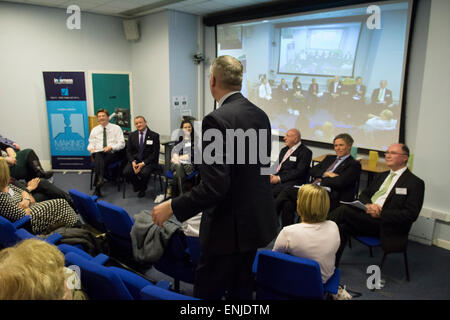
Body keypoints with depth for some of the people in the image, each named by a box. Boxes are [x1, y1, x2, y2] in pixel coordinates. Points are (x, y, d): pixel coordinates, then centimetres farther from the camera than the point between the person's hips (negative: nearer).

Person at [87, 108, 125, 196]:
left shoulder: (116, 128, 10)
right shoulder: (94, 130, 21)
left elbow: (121, 144, 1)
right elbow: (91, 144, 21)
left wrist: (111, 147, -17)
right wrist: (91, 148, -4)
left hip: (112, 154, -2)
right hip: (98, 153, 2)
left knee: (98, 160, -33)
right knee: (98, 156, -36)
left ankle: (97, 188, -38)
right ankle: (100, 179, -51)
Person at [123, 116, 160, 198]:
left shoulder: (154, 135, -1)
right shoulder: (132, 135, 11)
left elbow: (155, 153, -6)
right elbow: (128, 151, 9)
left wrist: (143, 163, -16)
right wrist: (133, 162, -12)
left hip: (148, 161, -3)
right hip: (135, 160, 3)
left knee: (144, 173, -34)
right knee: (126, 172, -26)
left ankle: (142, 189, 0)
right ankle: (136, 185, 8)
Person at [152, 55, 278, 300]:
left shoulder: (217, 119, -21)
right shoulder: (260, 115, 5)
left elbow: (214, 186, -26)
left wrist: (172, 207, -15)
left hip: (230, 227, -8)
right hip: (257, 220, 9)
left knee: (206, 293, 9)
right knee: (241, 290, 24)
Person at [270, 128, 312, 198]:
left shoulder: (305, 152, -3)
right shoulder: (284, 150, 22)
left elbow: (299, 172, -13)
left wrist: (279, 178, -17)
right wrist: (272, 175, -6)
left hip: (293, 181, -7)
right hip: (277, 178, 7)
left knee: (271, 191, -31)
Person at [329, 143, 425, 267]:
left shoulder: (415, 183, 0)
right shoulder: (381, 176, 22)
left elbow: (411, 214, -9)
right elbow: (364, 194, 18)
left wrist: (381, 214, -18)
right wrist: (368, 205, -8)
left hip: (386, 225, -6)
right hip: (367, 213, 6)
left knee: (344, 210, -26)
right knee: (343, 227, -25)